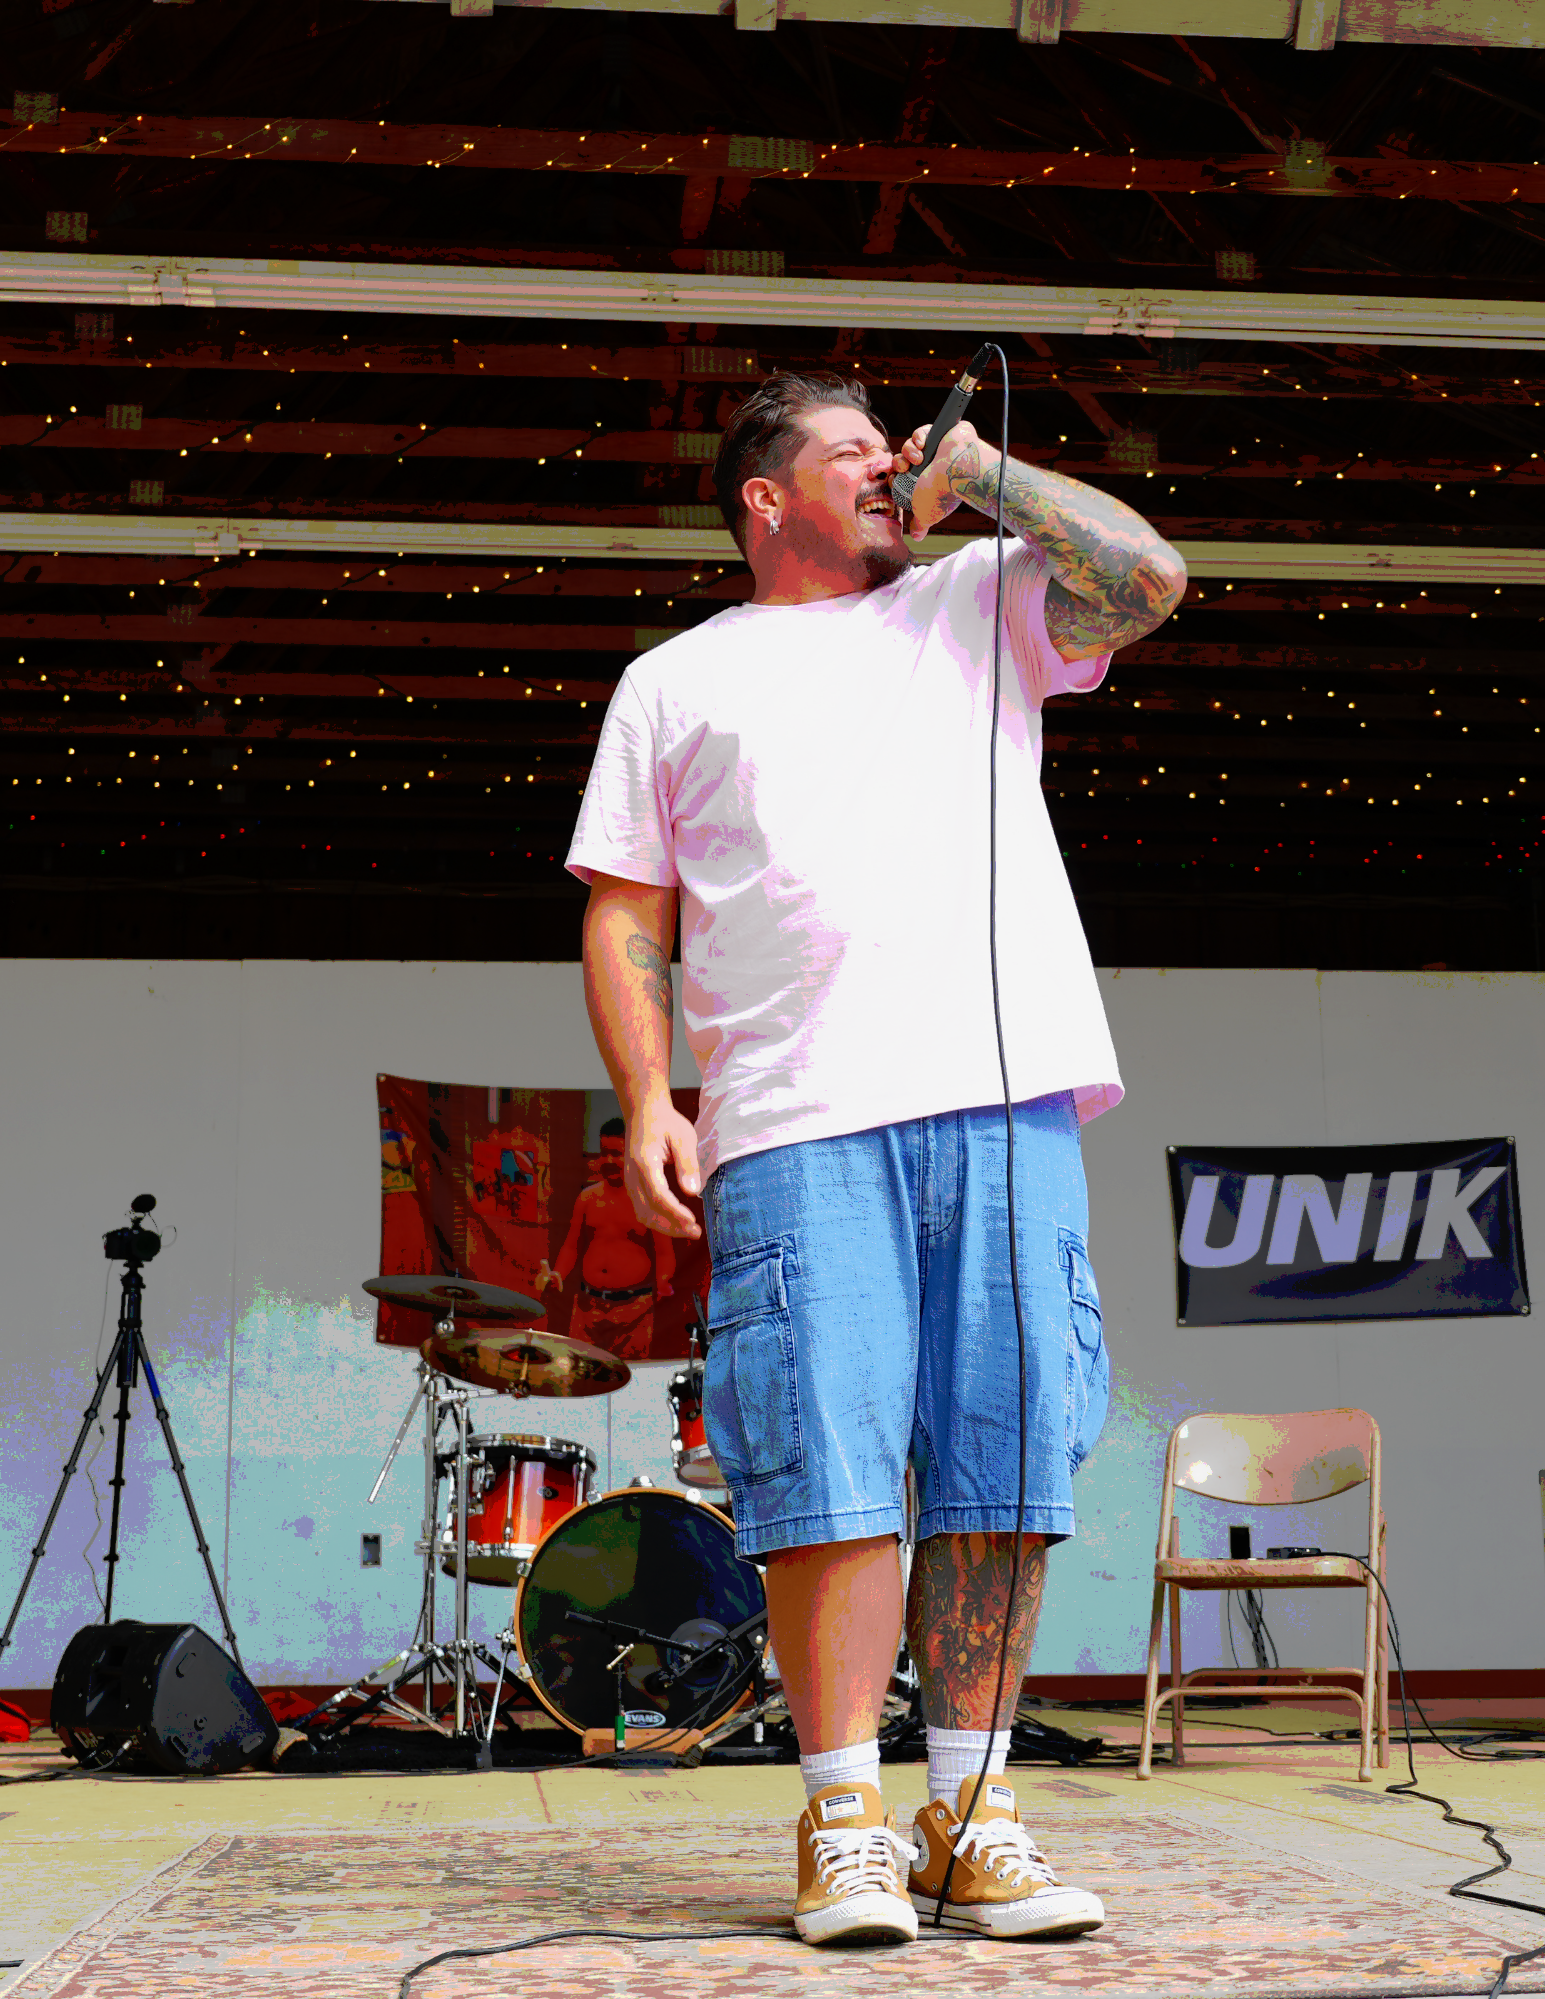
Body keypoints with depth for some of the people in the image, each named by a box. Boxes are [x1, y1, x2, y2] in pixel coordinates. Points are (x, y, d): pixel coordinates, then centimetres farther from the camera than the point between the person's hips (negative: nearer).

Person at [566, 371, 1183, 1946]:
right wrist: (646, 1103, -1)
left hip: (1007, 1101, 2)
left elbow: (1147, 578, 6)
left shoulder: (978, 602, 24)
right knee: (829, 1473, -9)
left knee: (1000, 1465, -2)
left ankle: (971, 1816, 6)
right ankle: (845, 1829, -2)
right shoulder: (674, 681, 19)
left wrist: (979, 473, 13)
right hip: (795, 1121, -1)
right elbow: (627, 922, 13)